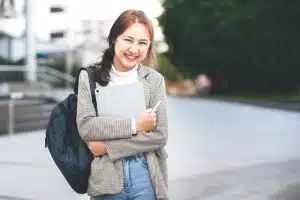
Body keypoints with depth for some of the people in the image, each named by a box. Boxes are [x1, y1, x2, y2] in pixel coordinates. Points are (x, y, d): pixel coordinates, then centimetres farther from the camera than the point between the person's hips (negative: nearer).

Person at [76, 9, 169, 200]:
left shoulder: (155, 79, -1)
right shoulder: (89, 77, -1)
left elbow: (160, 136, -7)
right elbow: (86, 127, -11)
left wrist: (108, 146, -12)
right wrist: (135, 124, -15)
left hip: (146, 179, 0)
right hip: (106, 180, 0)